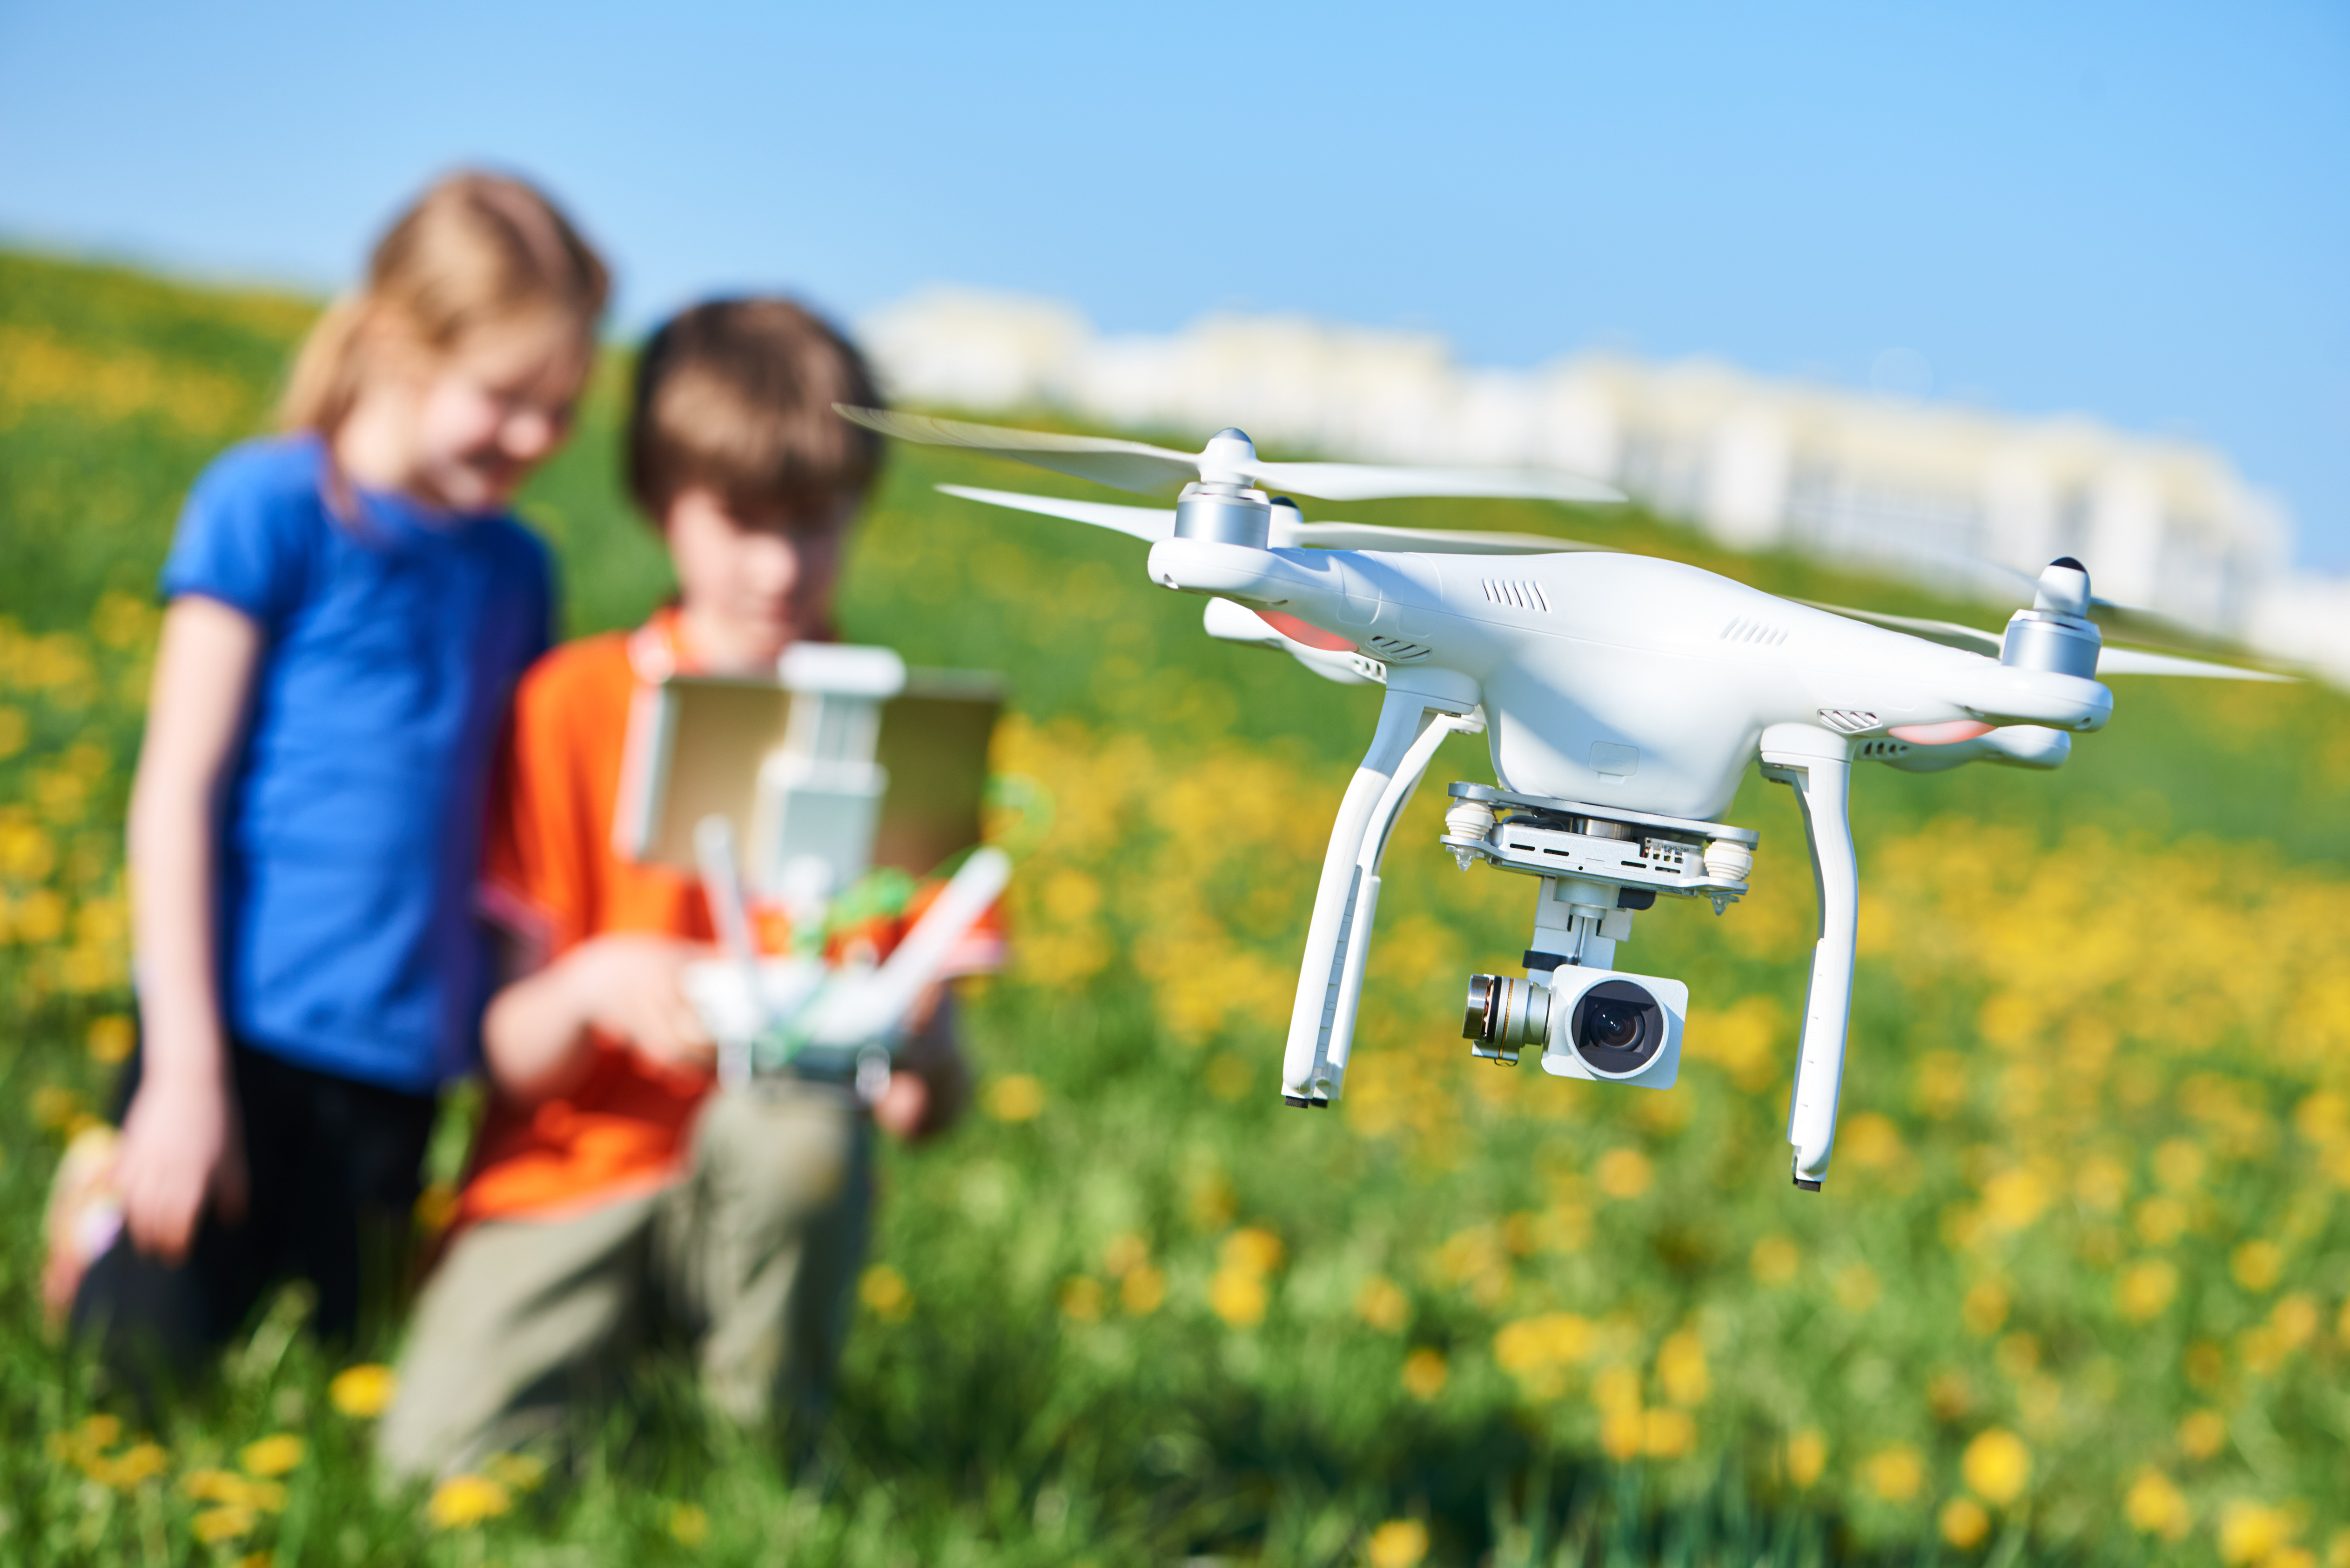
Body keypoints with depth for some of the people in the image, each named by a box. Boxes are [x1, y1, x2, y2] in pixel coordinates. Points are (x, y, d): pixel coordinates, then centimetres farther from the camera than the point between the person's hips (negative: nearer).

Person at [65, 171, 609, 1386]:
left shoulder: (515, 570, 10)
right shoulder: (270, 509, -6)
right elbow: (175, 789, -9)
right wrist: (187, 1070, -13)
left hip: (399, 1054, 5)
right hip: (244, 1015, -5)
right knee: (149, 1349, -4)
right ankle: (111, 1194, 26)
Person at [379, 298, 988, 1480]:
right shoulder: (573, 705, 3)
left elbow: (930, 1107, 3)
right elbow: (509, 1057, -2)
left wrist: (924, 1056, -22)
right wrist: (590, 988, -25)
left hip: (768, 1193, 2)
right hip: (577, 1169, -1)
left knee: (798, 1118, -35)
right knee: (436, 1459, -28)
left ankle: (769, 1456, -10)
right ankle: (613, 1347, 4)